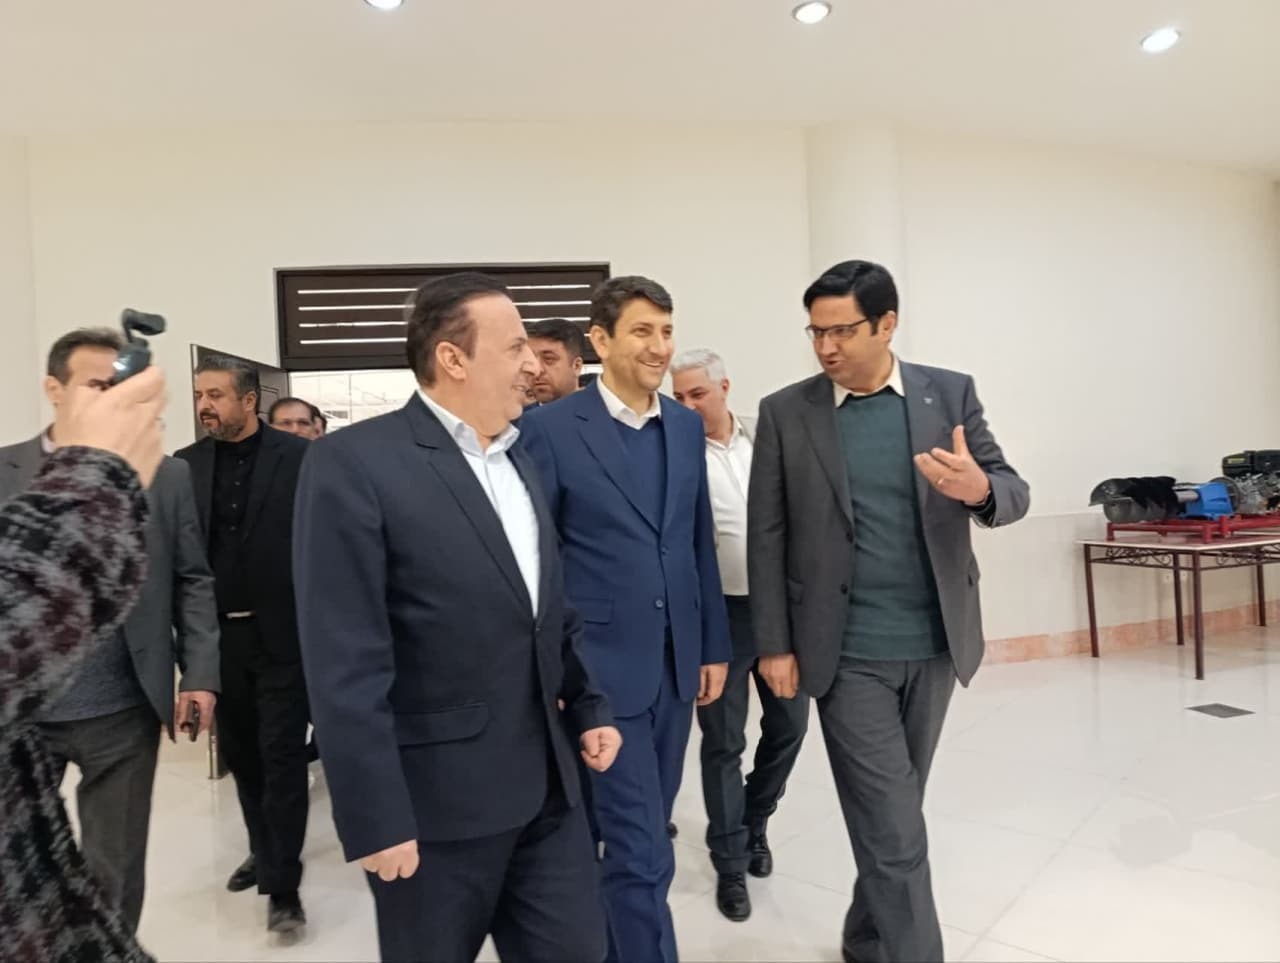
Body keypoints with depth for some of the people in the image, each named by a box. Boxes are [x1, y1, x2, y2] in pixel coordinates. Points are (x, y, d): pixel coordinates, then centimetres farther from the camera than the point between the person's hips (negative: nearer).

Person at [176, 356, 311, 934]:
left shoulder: (299, 457, -7)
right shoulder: (186, 465, 5)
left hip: (282, 632, -4)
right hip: (218, 635, 5)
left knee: (282, 754, 1)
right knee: (240, 751, 18)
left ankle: (283, 885, 12)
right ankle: (265, 849, 39)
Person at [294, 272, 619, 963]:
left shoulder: (518, 460, 9)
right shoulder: (355, 463, -14)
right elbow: (346, 665, -17)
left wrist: (588, 706, 10)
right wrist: (377, 819, -16)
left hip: (546, 785, 6)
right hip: (436, 799, -6)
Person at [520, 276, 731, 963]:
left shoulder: (687, 427, 6)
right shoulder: (550, 428, -11)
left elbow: (700, 544, 11)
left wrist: (713, 646, 11)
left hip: (676, 664, 6)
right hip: (602, 668, -6)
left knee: (639, 836, 20)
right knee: (641, 850, 2)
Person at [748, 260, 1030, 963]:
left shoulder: (951, 393, 1)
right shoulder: (785, 413, -4)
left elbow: (1014, 493, 1)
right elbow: (766, 538, -3)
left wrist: (979, 489, -24)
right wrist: (775, 644, -5)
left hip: (936, 643, 3)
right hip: (849, 653, -3)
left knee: (892, 814, 19)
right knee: (893, 829, -1)